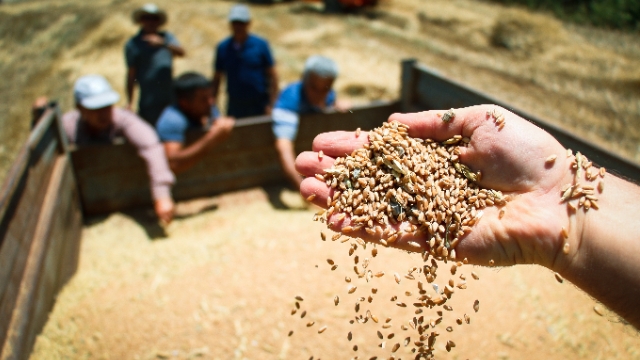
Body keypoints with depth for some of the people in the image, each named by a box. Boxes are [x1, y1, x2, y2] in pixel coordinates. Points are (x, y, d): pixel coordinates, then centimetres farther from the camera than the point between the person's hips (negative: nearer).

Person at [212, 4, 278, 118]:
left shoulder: (261, 45, -1)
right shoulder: (223, 48, 4)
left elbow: (272, 75, -2)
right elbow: (217, 77, 9)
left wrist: (271, 105, -9)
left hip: (259, 105, -2)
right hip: (235, 106, 2)